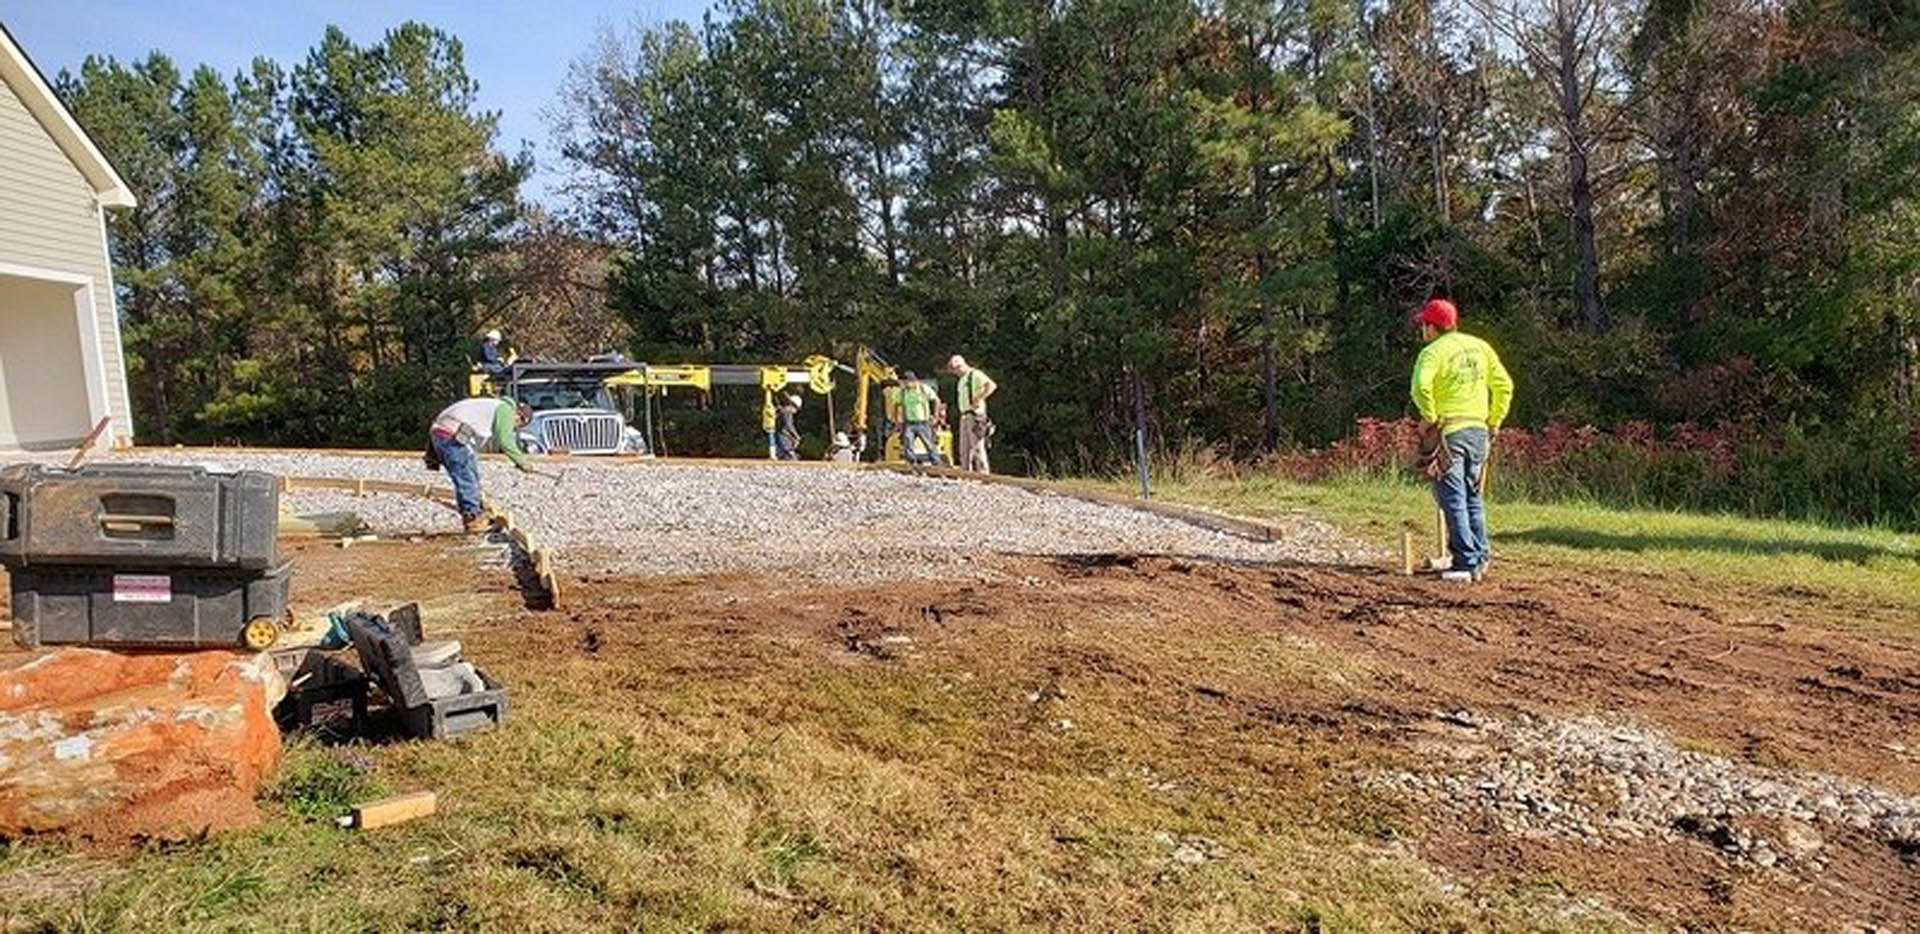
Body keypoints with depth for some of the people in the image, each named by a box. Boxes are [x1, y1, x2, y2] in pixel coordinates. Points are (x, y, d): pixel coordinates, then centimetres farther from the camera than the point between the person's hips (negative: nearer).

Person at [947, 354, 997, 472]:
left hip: (975, 415, -9)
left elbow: (992, 385, -21)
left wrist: (978, 400, -23)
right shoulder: (962, 379, 21)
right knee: (964, 448, 9)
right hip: (964, 416, 9)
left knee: (977, 447, -11)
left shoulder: (975, 375, -7)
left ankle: (983, 472, -11)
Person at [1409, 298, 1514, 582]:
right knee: (1473, 497, 17)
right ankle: (1480, 557, 18)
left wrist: (1430, 417, -14)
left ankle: (1466, 563, -6)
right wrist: (1495, 422, 17)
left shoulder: (1433, 351, -8)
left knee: (1453, 500, -4)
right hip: (1479, 429, 7)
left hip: (1448, 431, -7)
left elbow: (1421, 386, -26)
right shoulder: (1480, 346, 12)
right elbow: (1504, 385, 12)